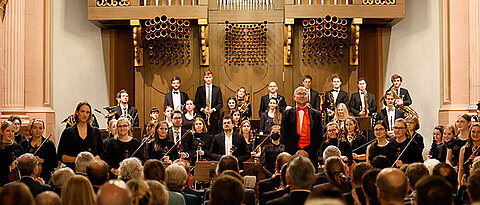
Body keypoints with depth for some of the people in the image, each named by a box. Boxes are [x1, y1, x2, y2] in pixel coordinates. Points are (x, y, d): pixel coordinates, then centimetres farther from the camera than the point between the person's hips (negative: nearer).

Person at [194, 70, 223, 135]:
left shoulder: (217, 89, 9)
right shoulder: (199, 89, 9)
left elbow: (220, 103, 7)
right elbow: (196, 103, 7)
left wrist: (213, 109, -10)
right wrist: (202, 109, -10)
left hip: (214, 115, 0)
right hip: (203, 116, 0)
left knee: (213, 134, -2)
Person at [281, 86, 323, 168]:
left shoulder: (316, 114, 11)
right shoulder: (287, 114, 9)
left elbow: (319, 137, 6)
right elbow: (284, 137, 2)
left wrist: (308, 151, -8)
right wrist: (297, 151, -9)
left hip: (311, 156, 1)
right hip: (292, 155, -1)